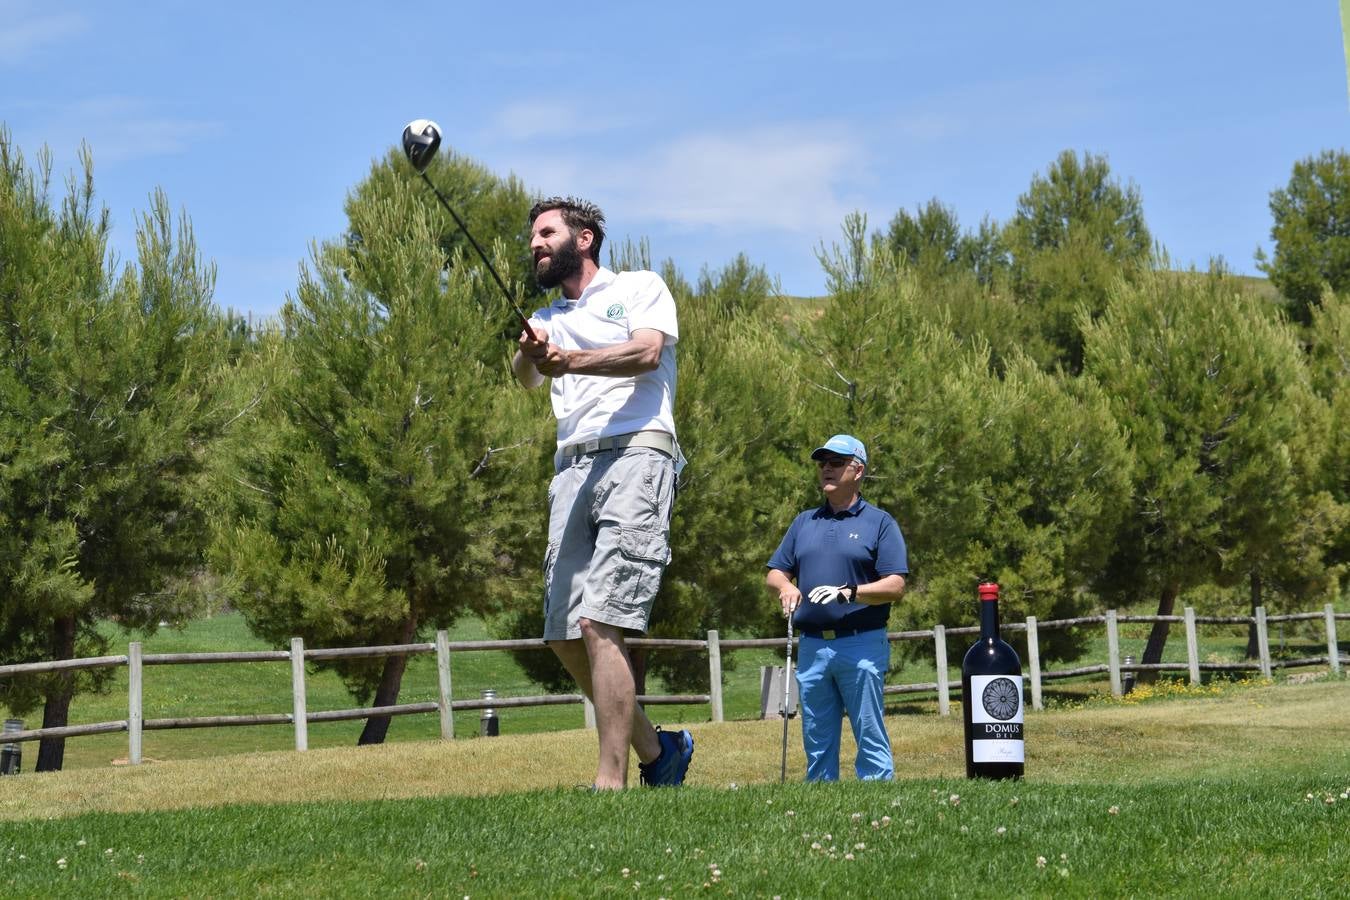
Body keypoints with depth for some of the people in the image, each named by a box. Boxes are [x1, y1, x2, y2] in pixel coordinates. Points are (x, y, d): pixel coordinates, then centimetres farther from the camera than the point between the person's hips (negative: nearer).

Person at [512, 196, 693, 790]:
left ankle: (610, 781, -18)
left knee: (599, 624, -18)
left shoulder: (640, 287, 11)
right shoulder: (546, 321, 25)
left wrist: (571, 359, -26)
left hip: (635, 454, -6)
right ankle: (654, 748, 18)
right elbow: (525, 378, 4)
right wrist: (530, 356, -20)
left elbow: (647, 352, -9)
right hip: (571, 468, 6)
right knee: (564, 634, 1)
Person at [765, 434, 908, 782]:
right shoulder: (804, 522, 19)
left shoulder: (880, 522, 4)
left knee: (870, 737, -6)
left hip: (861, 646, -5)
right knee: (817, 740, 7)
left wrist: (848, 592, -20)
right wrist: (786, 586, -6)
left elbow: (895, 586, -5)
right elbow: (774, 573, 18)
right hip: (811, 647, 5)